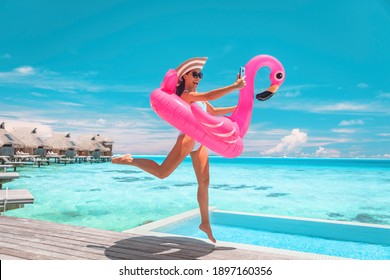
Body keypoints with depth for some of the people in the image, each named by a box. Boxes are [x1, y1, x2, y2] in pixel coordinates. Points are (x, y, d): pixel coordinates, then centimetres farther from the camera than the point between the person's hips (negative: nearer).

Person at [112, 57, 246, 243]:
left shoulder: (197, 96, 20)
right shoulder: (185, 94, -8)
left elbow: (213, 111, 27)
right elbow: (210, 96, -21)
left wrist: (236, 108, 22)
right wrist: (234, 87, -19)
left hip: (200, 142, 9)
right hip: (187, 137, -9)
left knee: (204, 182, 6)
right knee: (162, 173, -13)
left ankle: (205, 223, 15)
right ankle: (130, 160, 9)